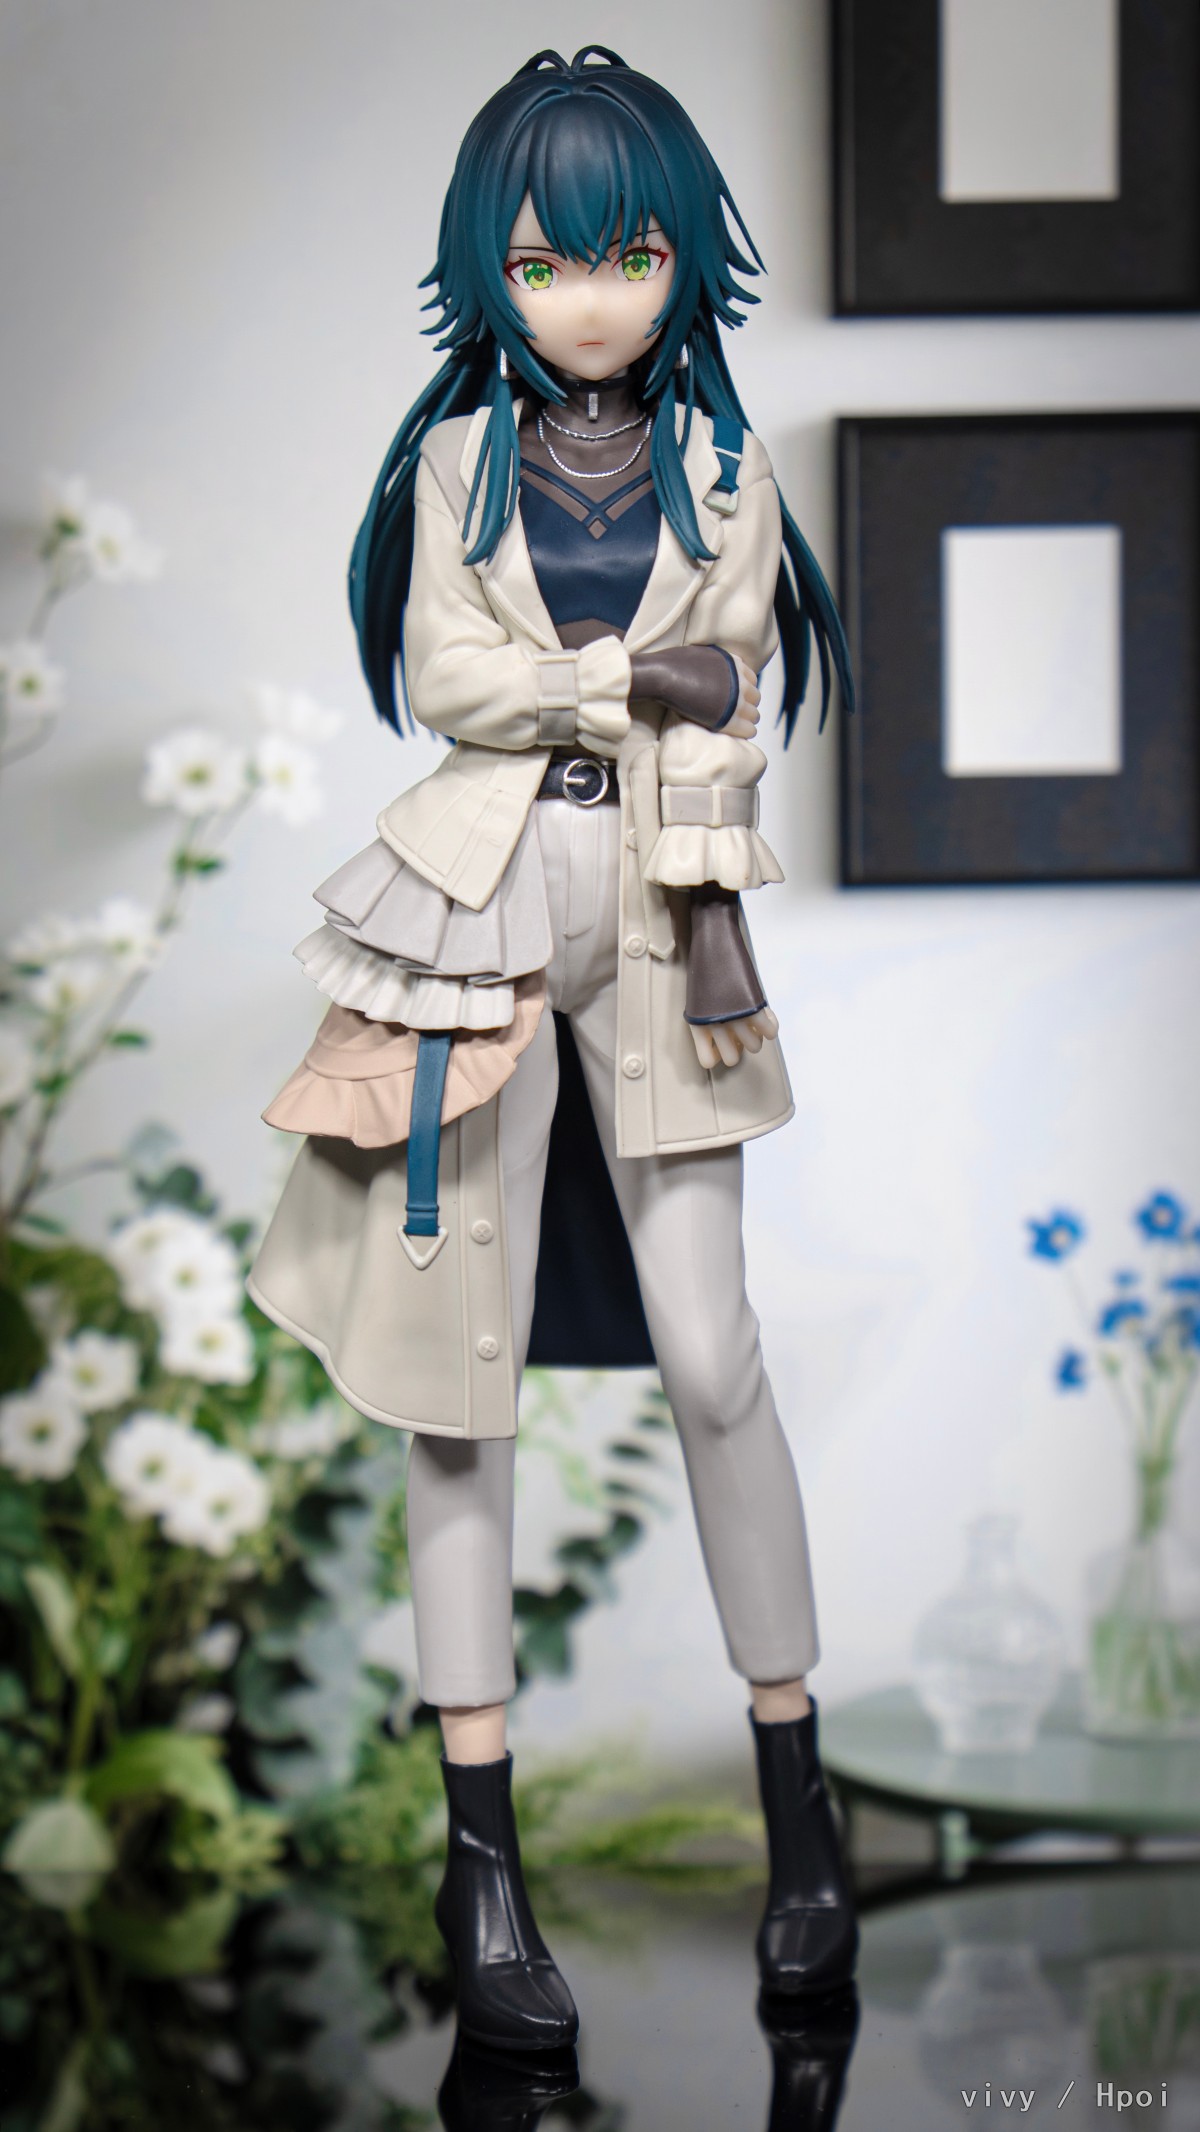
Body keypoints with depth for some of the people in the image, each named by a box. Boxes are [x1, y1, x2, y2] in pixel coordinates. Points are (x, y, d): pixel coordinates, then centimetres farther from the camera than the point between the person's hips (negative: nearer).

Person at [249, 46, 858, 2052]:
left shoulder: (721, 465, 8)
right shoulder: (459, 455, 7)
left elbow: (726, 720, 1)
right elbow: (445, 679, -5)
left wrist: (712, 909, -10)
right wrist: (642, 679, -8)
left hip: (651, 909, 0)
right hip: (478, 902, 0)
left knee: (710, 1358, -2)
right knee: (463, 1353, 0)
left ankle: (798, 1801, 13)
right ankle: (480, 1849, 6)